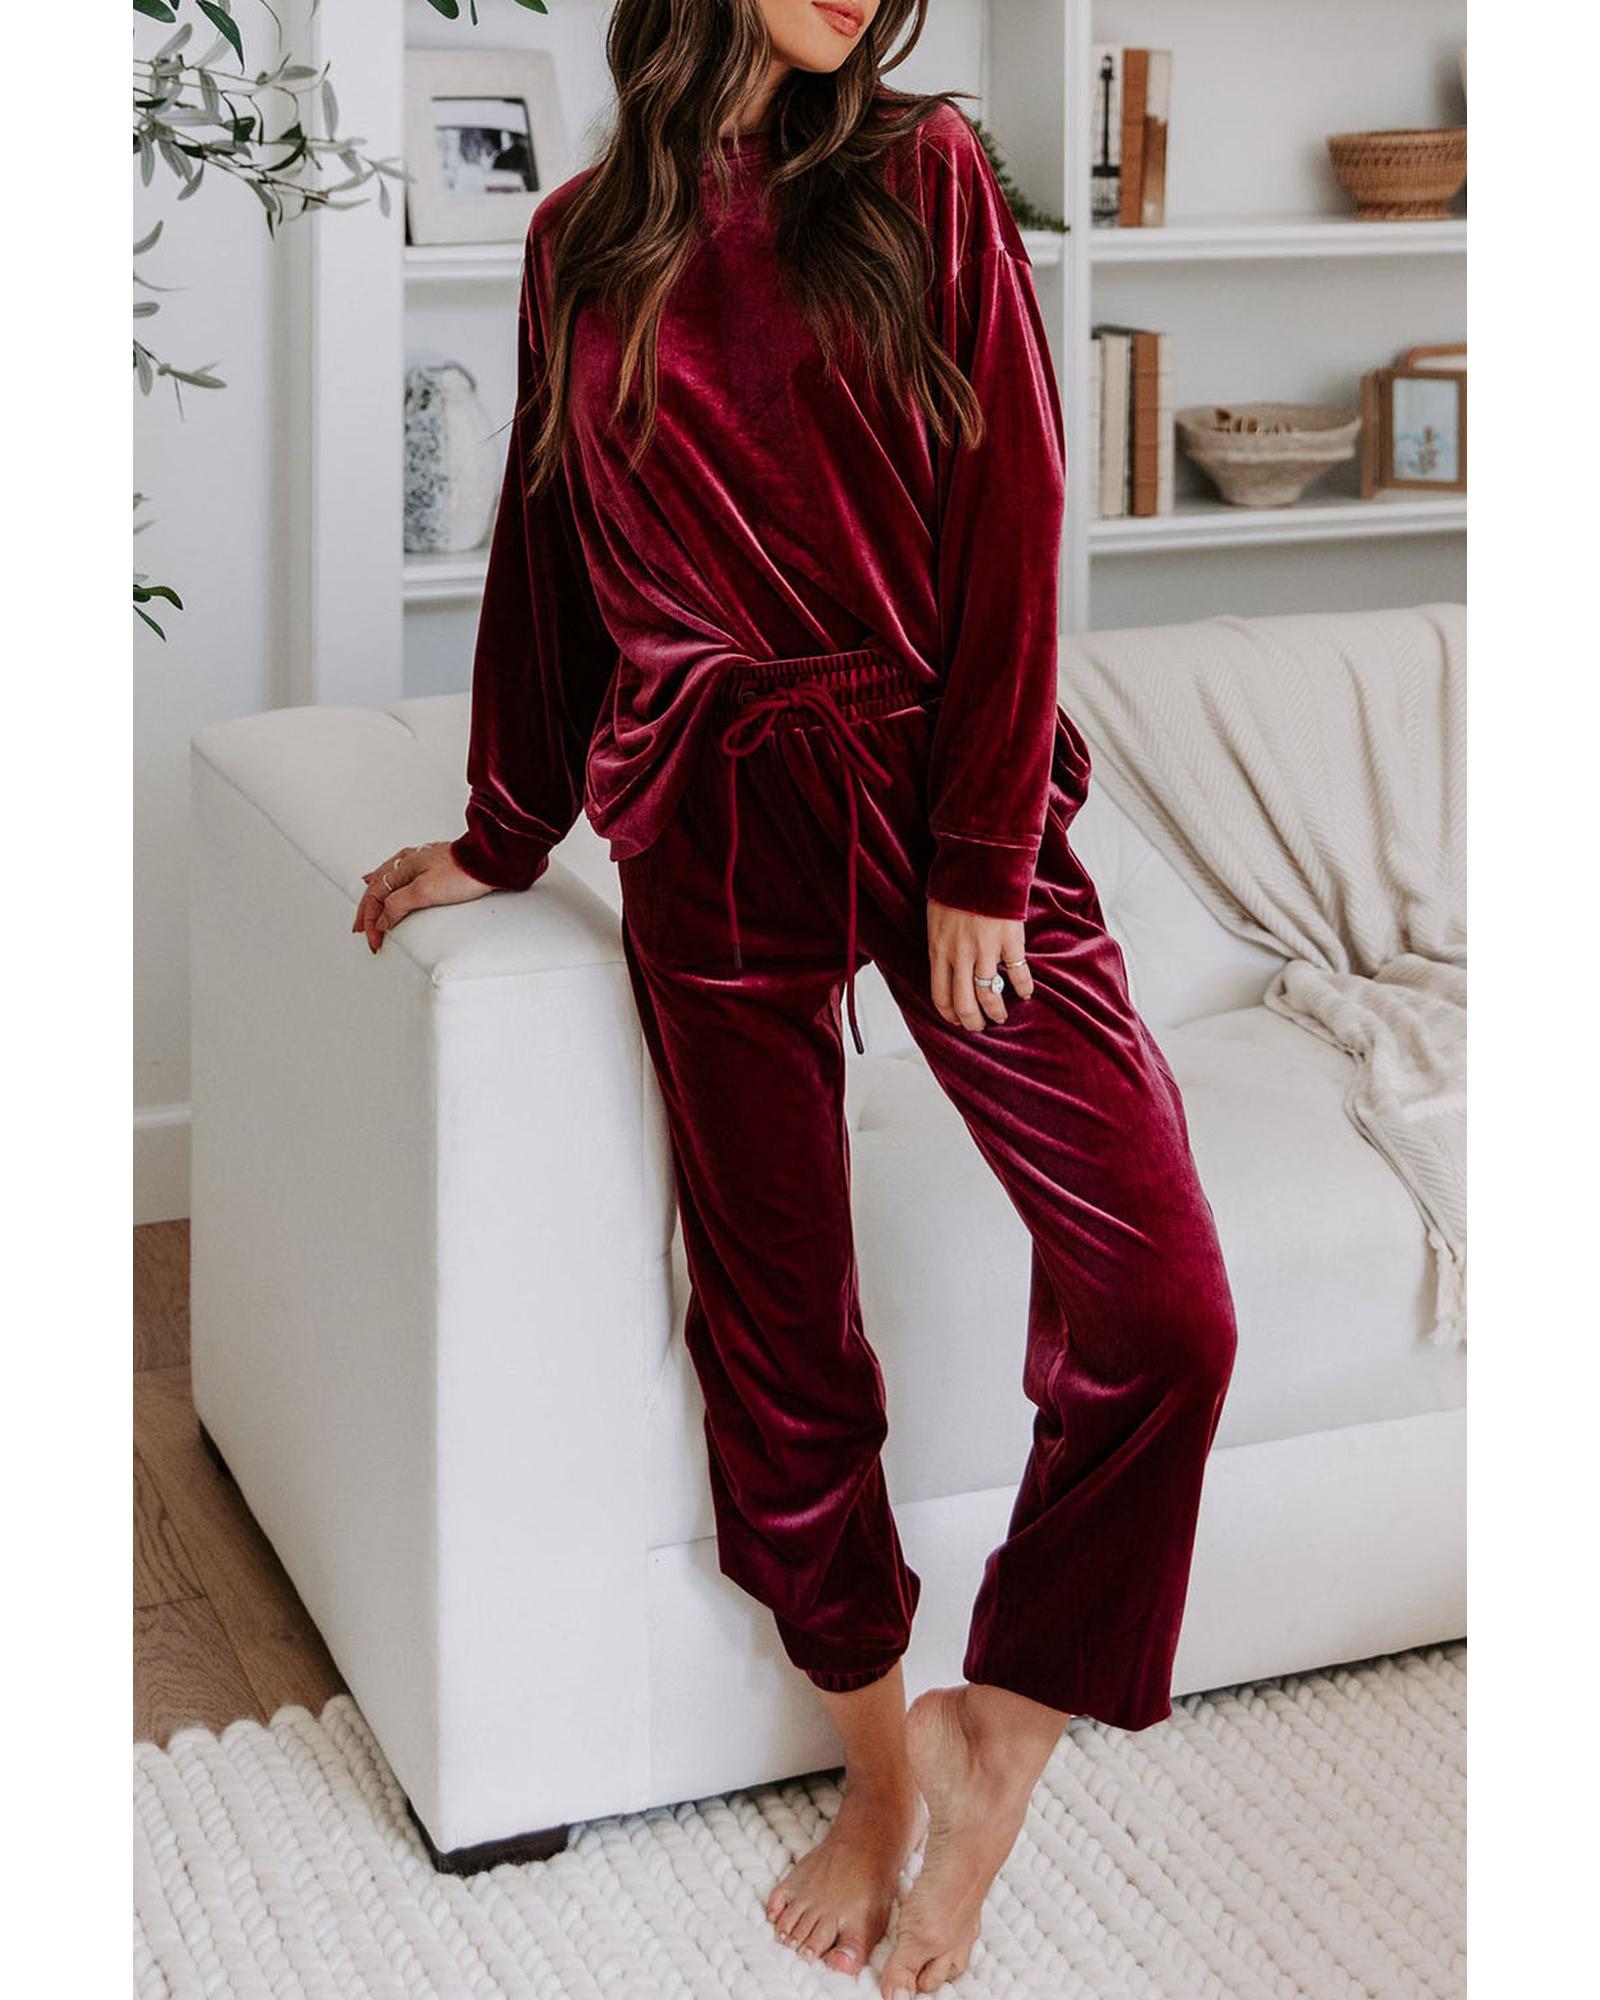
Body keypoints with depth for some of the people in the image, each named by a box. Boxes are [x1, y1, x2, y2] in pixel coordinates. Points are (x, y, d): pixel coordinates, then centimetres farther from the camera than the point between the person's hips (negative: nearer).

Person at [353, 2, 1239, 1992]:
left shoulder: (925, 175, 2)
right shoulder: (583, 240, 9)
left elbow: (1007, 516, -4)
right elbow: (547, 554, 18)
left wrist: (979, 853, -10)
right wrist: (502, 836, 23)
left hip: (945, 794, -1)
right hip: (716, 830, 2)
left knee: (1161, 1305, -12)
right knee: (779, 1334, 7)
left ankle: (998, 1736, 9)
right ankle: (879, 1764, 27)